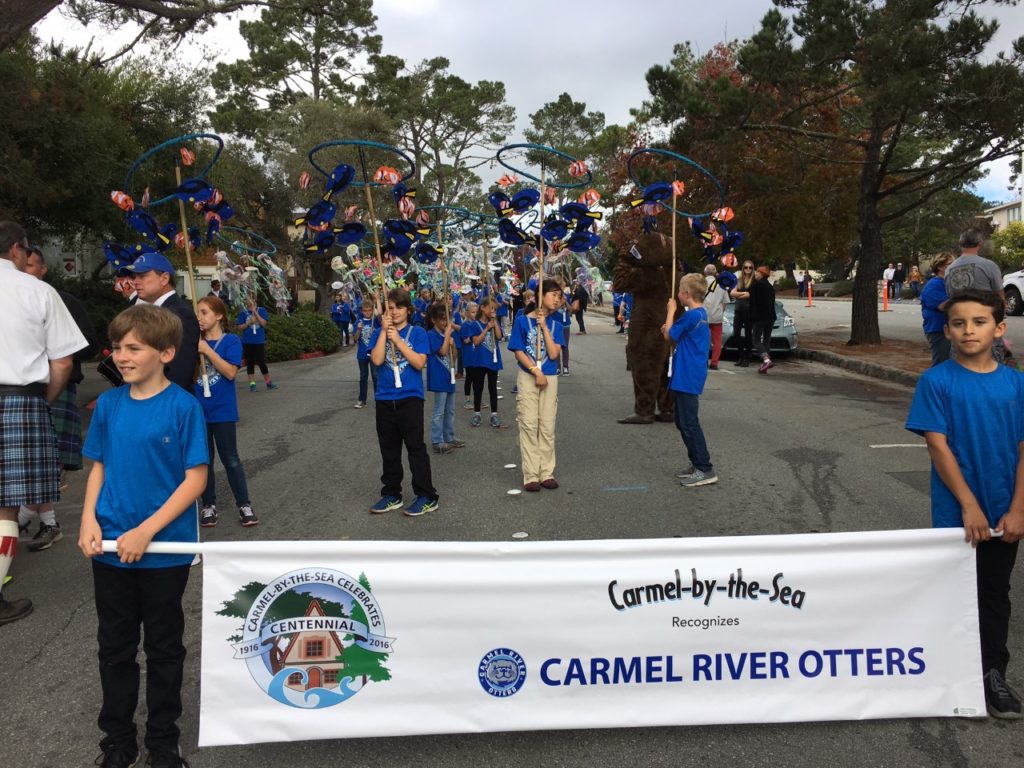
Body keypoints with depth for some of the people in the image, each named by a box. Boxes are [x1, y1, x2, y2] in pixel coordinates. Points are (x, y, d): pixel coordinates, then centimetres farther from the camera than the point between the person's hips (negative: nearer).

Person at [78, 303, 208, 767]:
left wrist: (146, 531, -18)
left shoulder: (183, 407, -13)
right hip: (110, 549, 4)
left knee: (164, 649, 13)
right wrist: (89, 520, -6)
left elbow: (196, 478, -13)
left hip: (164, 550, -4)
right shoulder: (108, 404, 0)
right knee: (115, 647, 16)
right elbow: (99, 466, 9)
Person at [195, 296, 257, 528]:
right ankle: (209, 505, 21)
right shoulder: (195, 341, 3)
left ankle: (244, 504, 12)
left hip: (222, 410, -3)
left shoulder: (231, 341, -7)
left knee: (230, 459, 3)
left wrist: (207, 350, -21)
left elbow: (230, 372, -18)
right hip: (199, 410, 4)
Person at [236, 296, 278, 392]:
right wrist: (248, 323, -13)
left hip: (259, 341, -1)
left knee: (262, 362, 2)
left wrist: (255, 312, -15)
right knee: (250, 363, 4)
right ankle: (252, 383, 10)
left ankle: (268, 382, 16)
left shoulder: (261, 311, 2)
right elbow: (240, 328, 3)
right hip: (247, 342, 1)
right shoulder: (244, 313, 3)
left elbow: (263, 323, -11)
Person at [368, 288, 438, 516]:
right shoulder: (379, 333, 6)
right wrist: (384, 331, -12)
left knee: (416, 447, -2)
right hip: (385, 399, 4)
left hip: (410, 397, -3)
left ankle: (426, 497, 4)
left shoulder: (417, 332, 0)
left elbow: (419, 362, -12)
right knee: (389, 449, 12)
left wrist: (398, 340, -14)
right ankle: (391, 494, 23)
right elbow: (377, 360, -9)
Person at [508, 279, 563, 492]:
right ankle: (531, 475, 0)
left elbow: (554, 354, -7)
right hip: (527, 378, -3)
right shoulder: (523, 321, -3)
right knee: (529, 425, -3)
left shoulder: (555, 325, 5)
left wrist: (544, 327, -10)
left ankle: (547, 473, 12)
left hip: (550, 378, 3)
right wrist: (536, 371, -14)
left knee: (547, 426, 5)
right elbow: (519, 352, -6)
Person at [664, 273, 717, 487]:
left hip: (687, 379, -10)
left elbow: (669, 335, -9)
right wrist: (670, 331, 7)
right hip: (687, 377, 10)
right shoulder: (701, 314, 13)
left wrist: (671, 311, 0)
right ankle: (697, 463, 22)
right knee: (683, 422, 17)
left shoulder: (692, 316, -18)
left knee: (689, 424, -6)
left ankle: (705, 470, -4)